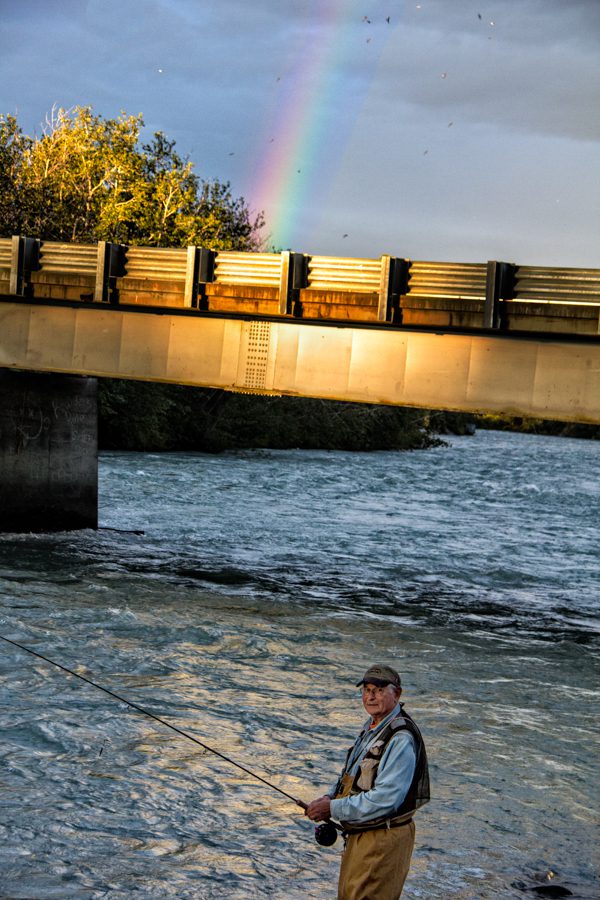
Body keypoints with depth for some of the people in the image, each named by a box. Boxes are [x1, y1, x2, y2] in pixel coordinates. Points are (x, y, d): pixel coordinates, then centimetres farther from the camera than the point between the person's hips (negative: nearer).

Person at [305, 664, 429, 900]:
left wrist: (333, 809, -21)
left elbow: (385, 799, -27)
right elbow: (351, 774, 21)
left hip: (384, 839, -10)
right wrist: (330, 798, 1)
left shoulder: (401, 738, -22)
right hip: (359, 835, 10)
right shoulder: (371, 727, 11)